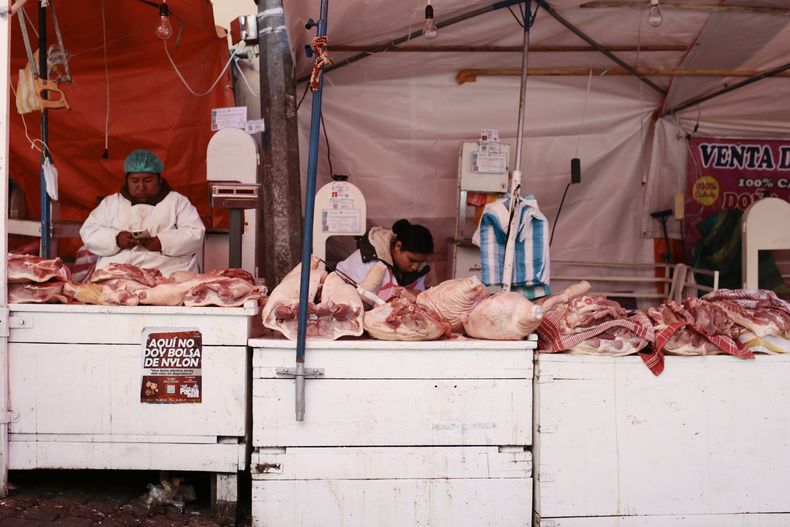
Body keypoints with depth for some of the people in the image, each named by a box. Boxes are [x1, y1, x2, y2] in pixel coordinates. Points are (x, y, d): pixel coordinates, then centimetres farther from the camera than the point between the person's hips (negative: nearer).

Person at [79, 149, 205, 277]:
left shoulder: (178, 201, 14)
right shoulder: (111, 202, 21)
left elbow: (196, 234, 3)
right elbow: (88, 232, 14)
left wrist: (163, 242, -13)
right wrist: (116, 239, -7)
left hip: (168, 273, -2)